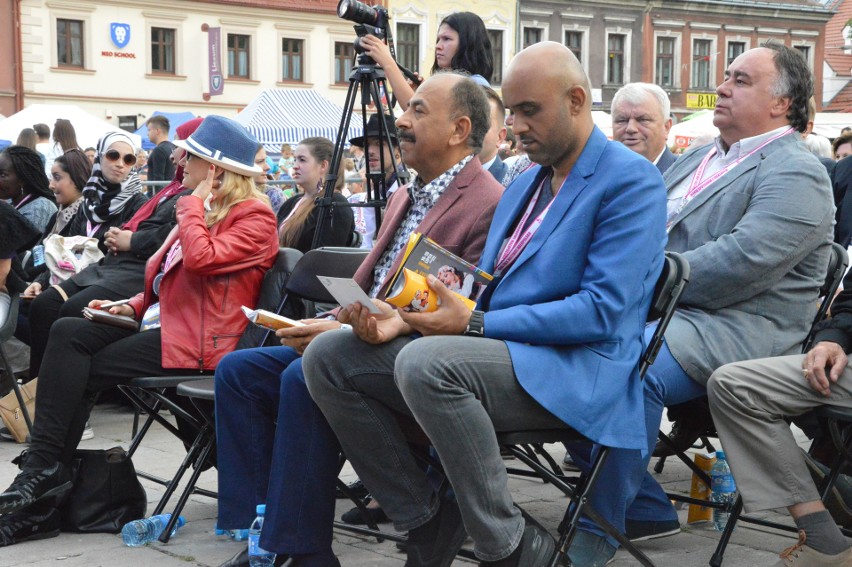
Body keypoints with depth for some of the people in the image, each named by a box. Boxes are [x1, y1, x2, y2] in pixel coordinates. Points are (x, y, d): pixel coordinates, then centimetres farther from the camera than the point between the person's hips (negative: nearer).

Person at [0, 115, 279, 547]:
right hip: (162, 321, 9)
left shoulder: (254, 217, -8)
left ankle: (46, 472, -3)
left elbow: (200, 258, -25)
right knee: (68, 332, -13)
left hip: (198, 341, -9)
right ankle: (45, 471, -18)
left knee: (80, 371, -15)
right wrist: (133, 305, 10)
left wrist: (193, 205, -12)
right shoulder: (205, 210, 21)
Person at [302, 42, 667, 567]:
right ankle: (430, 524, 1)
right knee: (329, 356, -4)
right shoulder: (524, 184, 21)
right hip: (494, 347, 9)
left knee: (424, 362, -35)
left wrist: (474, 323, -20)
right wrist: (404, 318, -1)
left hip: (575, 370, -9)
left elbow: (603, 311, -18)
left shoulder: (632, 180, -7)